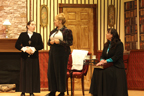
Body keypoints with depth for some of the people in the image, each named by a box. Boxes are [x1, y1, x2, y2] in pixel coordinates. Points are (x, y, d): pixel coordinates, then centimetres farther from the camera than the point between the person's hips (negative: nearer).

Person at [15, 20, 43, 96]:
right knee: (24, 73, -1)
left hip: (34, 57, 1)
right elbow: (17, 45, 1)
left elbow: (41, 46, -1)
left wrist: (33, 49, -14)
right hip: (25, 57, 0)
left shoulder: (38, 35, 8)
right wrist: (25, 49, -13)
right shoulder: (22, 35, 6)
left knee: (33, 73, -2)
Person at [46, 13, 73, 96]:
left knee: (61, 72, -3)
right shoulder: (53, 31, 16)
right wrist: (50, 42, -1)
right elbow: (48, 42, 23)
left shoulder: (67, 31, -3)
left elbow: (70, 42, -9)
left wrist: (60, 42, -18)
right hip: (53, 52, 6)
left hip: (62, 53, -6)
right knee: (51, 71, 5)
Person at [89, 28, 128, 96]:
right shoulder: (106, 45, 17)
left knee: (106, 72, -34)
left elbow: (116, 57, -14)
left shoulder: (119, 44, -5)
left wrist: (106, 61, -23)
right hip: (108, 66, 6)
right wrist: (102, 60, -9)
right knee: (96, 71, -23)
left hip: (117, 67, -6)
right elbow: (103, 55, 16)